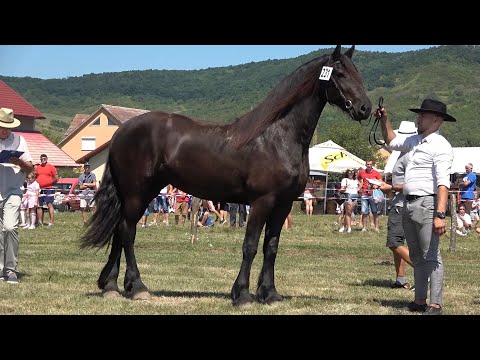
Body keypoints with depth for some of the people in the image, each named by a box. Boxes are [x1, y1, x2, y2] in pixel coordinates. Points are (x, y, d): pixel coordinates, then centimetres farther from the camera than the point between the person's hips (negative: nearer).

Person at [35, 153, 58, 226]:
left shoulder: (51, 167, 2)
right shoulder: (37, 168, 13)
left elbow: (56, 179, 2)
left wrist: (51, 183, 0)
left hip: (48, 189, -5)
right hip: (39, 189, 5)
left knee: (50, 205, -9)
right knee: (39, 206, 7)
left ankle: (51, 222, -12)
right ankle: (40, 222, 13)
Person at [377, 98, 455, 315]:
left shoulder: (440, 145, -11)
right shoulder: (415, 141, 16)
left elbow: (443, 182, -21)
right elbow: (392, 142, 37)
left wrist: (440, 214, -29)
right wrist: (384, 121, 22)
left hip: (427, 204, -9)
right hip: (409, 204, 9)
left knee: (431, 256, -9)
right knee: (417, 256, 14)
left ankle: (435, 305, -8)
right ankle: (420, 301, 21)